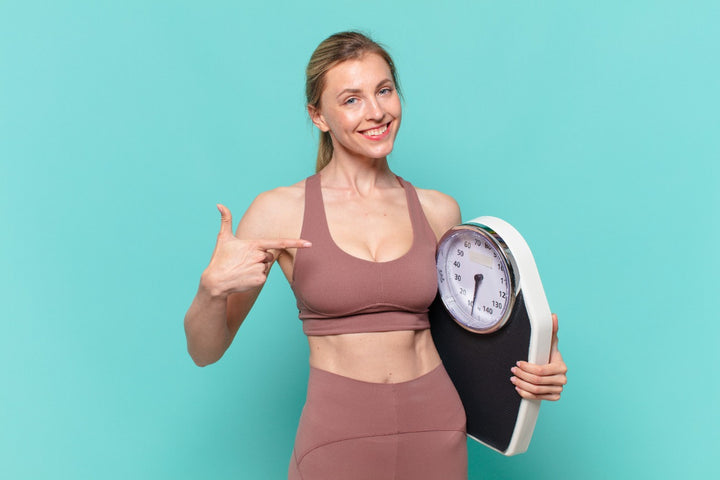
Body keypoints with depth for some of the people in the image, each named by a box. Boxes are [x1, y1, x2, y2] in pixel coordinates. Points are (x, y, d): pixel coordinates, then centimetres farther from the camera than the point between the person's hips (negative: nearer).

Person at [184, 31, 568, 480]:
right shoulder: (281, 211, -8)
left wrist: (535, 362, -2)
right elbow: (205, 351, -3)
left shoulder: (439, 211, 0)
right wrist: (213, 287, -24)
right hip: (337, 437, -3)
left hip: (436, 430, 3)